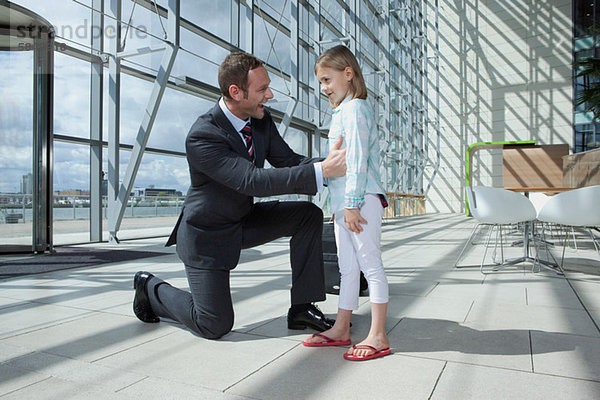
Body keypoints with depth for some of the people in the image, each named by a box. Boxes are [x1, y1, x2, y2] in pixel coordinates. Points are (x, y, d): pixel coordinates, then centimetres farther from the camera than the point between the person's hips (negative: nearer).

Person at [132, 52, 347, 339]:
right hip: (206, 233, -7)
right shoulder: (201, 137, -30)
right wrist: (321, 171, -44)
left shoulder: (262, 120, -6)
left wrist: (331, 163, -24)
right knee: (215, 325, -4)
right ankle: (151, 287, 23)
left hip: (245, 221, 7)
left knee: (308, 215, -9)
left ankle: (302, 308, -1)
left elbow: (289, 161, -5)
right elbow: (253, 181, -39)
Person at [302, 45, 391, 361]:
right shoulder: (342, 111, 22)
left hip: (361, 199, -10)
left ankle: (377, 336, 6)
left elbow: (357, 160, -17)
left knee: (370, 264, -3)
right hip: (344, 203, 10)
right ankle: (341, 329, 22)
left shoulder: (354, 109, -8)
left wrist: (352, 203, -20)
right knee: (347, 268, 13)